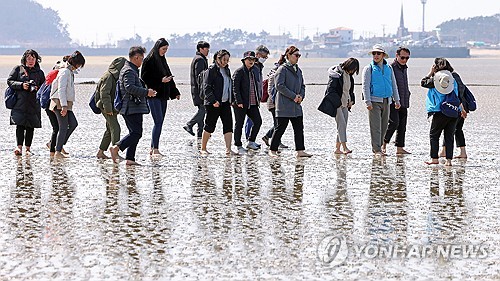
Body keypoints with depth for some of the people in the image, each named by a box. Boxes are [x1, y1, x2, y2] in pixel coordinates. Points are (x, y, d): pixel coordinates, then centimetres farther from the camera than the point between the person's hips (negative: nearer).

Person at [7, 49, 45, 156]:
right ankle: (19, 146, -15)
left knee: (31, 126, 3)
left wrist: (37, 88, -5)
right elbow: (9, 81, 2)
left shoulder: (39, 72, 14)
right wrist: (21, 85, -12)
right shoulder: (18, 69, 8)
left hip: (34, 104, 2)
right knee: (20, 125, -12)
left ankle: (28, 148, 9)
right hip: (20, 102, -2)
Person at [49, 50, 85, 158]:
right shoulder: (65, 72, -14)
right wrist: (64, 106, -25)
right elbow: (61, 89, -21)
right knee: (64, 127, -8)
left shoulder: (70, 71, 16)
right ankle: (58, 152, -5)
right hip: (60, 103, -10)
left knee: (73, 124, 7)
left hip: (66, 104, 10)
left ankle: (59, 144, 11)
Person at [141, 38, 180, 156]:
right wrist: (161, 80, -20)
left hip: (163, 95, 8)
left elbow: (169, 76, 22)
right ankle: (155, 149, -14)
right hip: (153, 95, -8)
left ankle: (153, 148, 12)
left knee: (160, 122, 7)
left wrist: (175, 92, 17)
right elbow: (145, 78, -13)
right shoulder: (149, 60, -8)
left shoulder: (162, 60, 17)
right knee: (158, 121, -14)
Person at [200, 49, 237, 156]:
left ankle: (228, 149, -5)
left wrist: (232, 99, 10)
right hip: (213, 103, -7)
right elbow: (206, 86, -13)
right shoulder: (212, 69, -8)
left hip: (225, 102, 7)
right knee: (210, 126, 0)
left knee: (228, 125, -3)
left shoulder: (227, 70, 15)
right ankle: (203, 149, 11)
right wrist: (213, 100, -20)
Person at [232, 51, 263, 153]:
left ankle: (251, 142, 14)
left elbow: (257, 86, 22)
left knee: (258, 121, -1)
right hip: (241, 104, -7)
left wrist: (258, 99, 12)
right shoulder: (239, 72, -8)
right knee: (239, 124, 2)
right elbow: (235, 88, -13)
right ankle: (239, 146, 10)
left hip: (253, 103, 7)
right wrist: (239, 102, -18)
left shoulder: (254, 72, 14)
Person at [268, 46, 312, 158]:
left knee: (299, 128, 5)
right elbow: (279, 85, -18)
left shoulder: (298, 70, 15)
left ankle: (300, 151, 7)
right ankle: (273, 150, 5)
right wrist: (293, 96, -17)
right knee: (280, 128, -3)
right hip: (284, 105, -8)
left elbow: (302, 85, 21)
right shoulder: (283, 69, -9)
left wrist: (301, 96, 0)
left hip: (296, 106, 8)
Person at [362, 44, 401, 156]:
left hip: (386, 101, 5)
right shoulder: (369, 68, 0)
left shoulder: (389, 68, 13)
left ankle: (378, 147, 15)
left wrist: (396, 100, 14)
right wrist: (368, 102, -14)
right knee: (376, 126, -8)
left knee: (384, 126, 6)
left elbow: (393, 85, 18)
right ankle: (377, 150, -9)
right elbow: (365, 86, -5)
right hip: (374, 101, -5)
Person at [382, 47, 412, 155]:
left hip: (404, 103, 8)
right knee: (394, 123, -18)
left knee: (402, 126, 7)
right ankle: (384, 144, -4)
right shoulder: (391, 68, -9)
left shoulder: (404, 68, 17)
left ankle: (400, 148, 10)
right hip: (393, 102, -8)